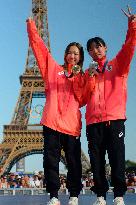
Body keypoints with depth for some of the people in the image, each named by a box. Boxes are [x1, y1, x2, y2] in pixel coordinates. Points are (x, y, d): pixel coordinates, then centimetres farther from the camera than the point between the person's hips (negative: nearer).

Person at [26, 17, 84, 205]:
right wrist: (31, 25, 11)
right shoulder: (53, 68, 16)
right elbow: (39, 46, 13)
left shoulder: (81, 76, 17)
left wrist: (76, 77, -4)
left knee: (74, 161, 2)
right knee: (51, 160, -2)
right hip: (51, 121, 0)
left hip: (72, 124, 1)